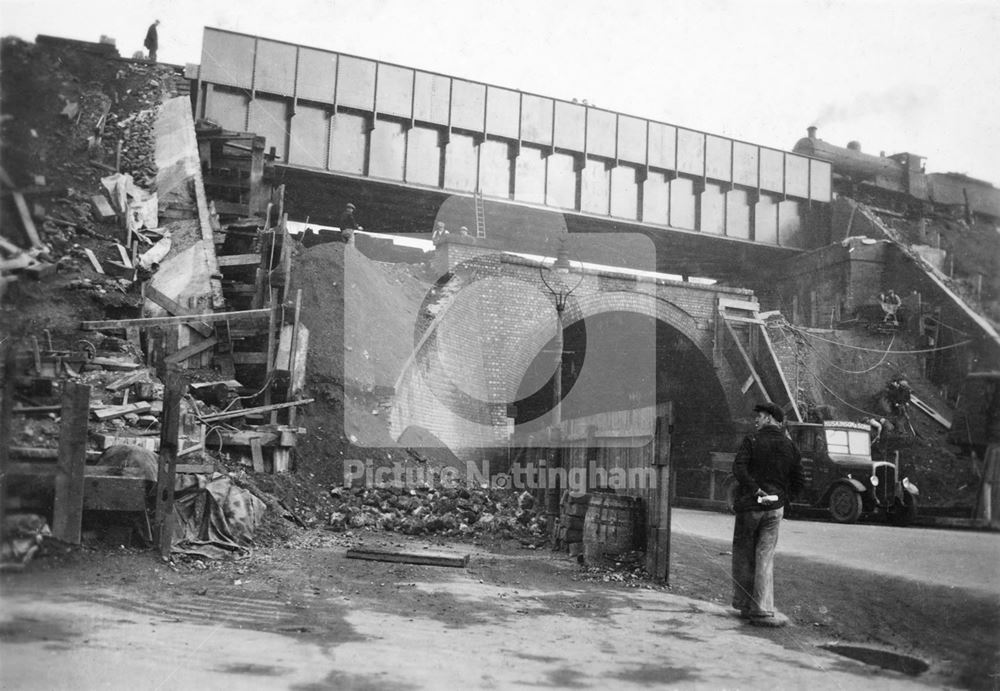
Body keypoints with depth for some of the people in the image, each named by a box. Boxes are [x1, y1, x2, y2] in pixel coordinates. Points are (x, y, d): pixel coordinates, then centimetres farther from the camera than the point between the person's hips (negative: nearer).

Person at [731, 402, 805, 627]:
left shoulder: (751, 441, -5)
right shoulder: (791, 447, 8)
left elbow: (739, 468, -20)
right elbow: (799, 482, 9)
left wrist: (756, 490, -19)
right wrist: (783, 498, 14)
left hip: (749, 505, -3)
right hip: (775, 508, 3)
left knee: (743, 554, 10)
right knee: (765, 559, 5)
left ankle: (743, 604, 16)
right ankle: (762, 610, 0)